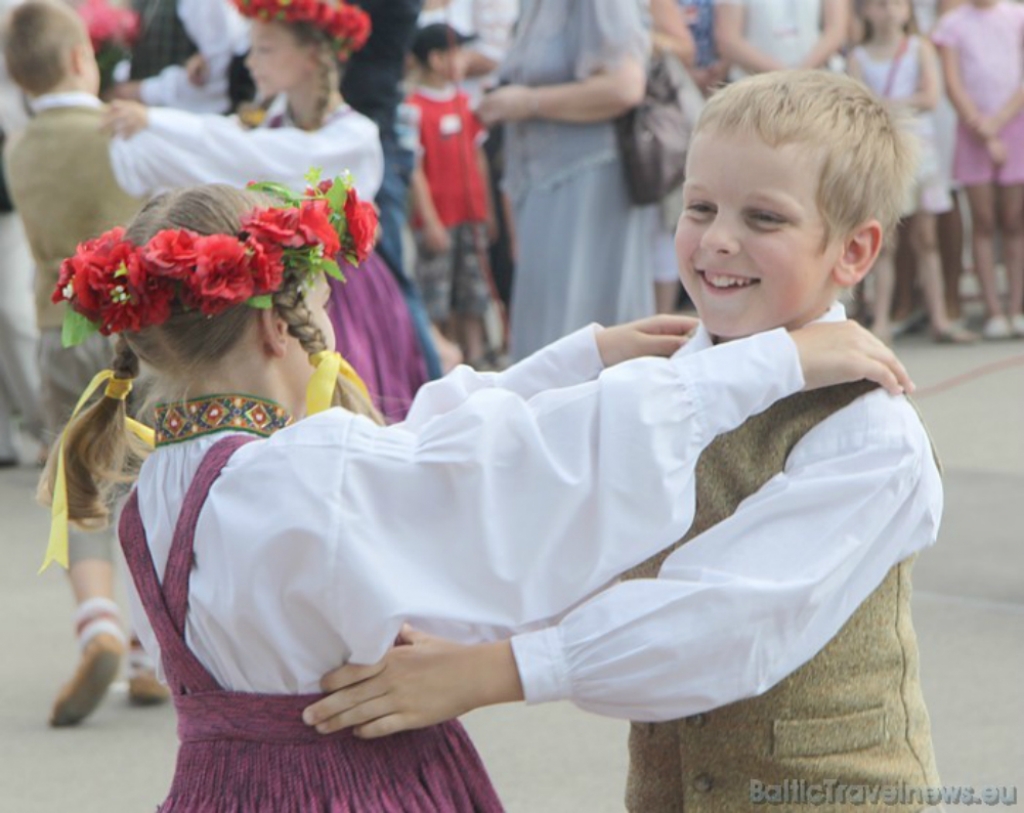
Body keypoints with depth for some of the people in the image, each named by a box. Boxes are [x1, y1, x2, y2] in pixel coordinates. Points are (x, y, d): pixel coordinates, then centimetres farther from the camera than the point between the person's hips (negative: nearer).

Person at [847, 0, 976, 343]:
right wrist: (905, 105, -16)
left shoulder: (921, 48, 7)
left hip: (918, 147, 1)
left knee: (926, 238, 4)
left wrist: (886, 103, -10)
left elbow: (930, 96, -5)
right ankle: (881, 322, 0)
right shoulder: (858, 57, 5)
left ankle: (939, 319, 6)